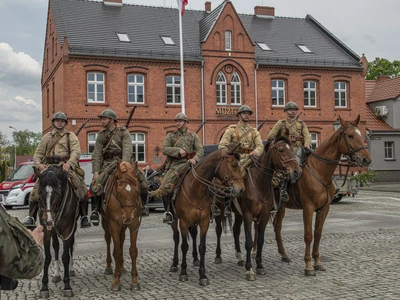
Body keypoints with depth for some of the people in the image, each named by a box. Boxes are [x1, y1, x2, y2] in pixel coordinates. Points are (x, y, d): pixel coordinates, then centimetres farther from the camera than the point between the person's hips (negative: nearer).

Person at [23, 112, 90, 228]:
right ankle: (31, 217, -5)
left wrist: (69, 163, -26)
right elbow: (38, 153, 16)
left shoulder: (71, 136, 11)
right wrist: (38, 164, -7)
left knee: (81, 189, -18)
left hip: (66, 166, -2)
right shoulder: (47, 137, 21)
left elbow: (76, 151, -6)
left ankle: (84, 217, -9)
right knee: (36, 190, -12)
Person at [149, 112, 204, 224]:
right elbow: (164, 149, 2)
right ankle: (168, 212, -3)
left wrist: (195, 159, -16)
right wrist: (178, 150, -11)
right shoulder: (170, 136, 15)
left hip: (188, 164, 0)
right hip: (174, 165, 0)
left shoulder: (193, 136, 15)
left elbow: (200, 150, 5)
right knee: (164, 187, -16)